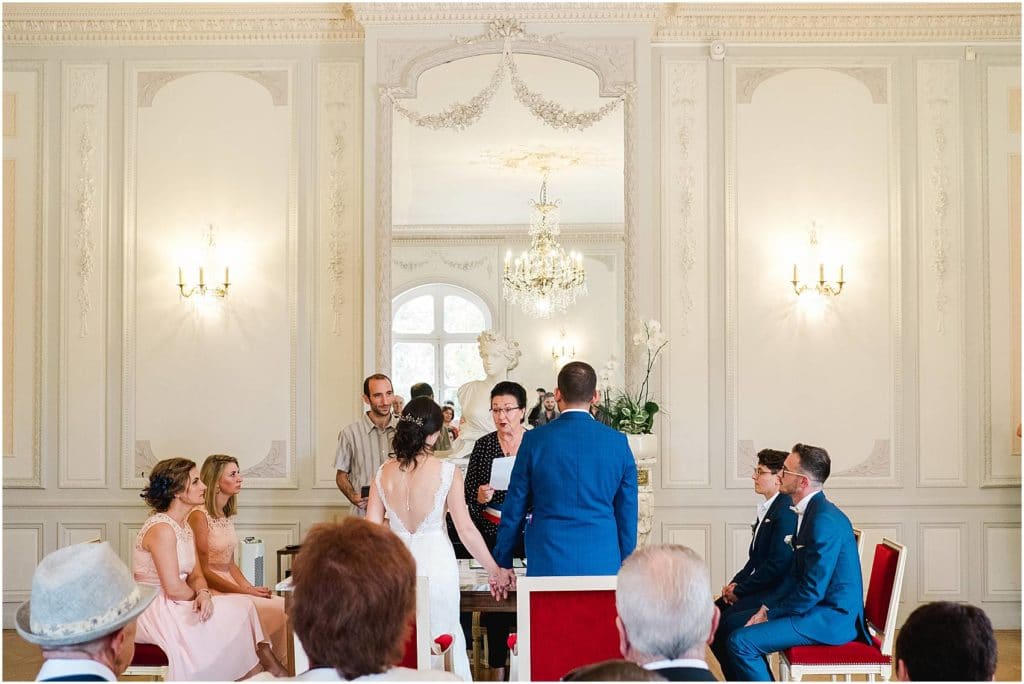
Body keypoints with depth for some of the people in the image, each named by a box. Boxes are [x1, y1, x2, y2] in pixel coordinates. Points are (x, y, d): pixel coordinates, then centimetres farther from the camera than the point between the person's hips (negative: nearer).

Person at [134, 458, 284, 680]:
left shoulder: (185, 528, 12)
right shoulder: (162, 528, -19)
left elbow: (196, 575, 9)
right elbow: (173, 588, -23)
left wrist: (203, 594, -13)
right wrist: (200, 597, -4)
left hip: (172, 605, 9)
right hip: (153, 610, -9)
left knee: (242, 605, -6)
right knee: (233, 614, -14)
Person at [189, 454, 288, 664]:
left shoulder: (225, 515, 14)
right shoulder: (199, 516, -13)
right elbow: (203, 571, -15)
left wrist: (251, 587, -1)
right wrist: (244, 591, -15)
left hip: (230, 584, 8)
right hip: (212, 590, -8)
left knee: (284, 605, -12)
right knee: (277, 609, -19)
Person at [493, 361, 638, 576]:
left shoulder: (534, 440, -3)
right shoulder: (618, 442, 1)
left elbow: (514, 509, 3)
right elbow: (628, 512, 6)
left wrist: (502, 564, 12)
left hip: (547, 564, -1)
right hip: (603, 564, 1)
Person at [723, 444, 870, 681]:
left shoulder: (825, 519, -22)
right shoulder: (809, 511, 10)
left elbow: (813, 589, -23)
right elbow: (795, 574, 15)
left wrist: (771, 615, -12)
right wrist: (767, 606, 3)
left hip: (830, 618, -10)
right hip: (816, 607, 10)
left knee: (741, 641, -21)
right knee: (733, 622, 13)